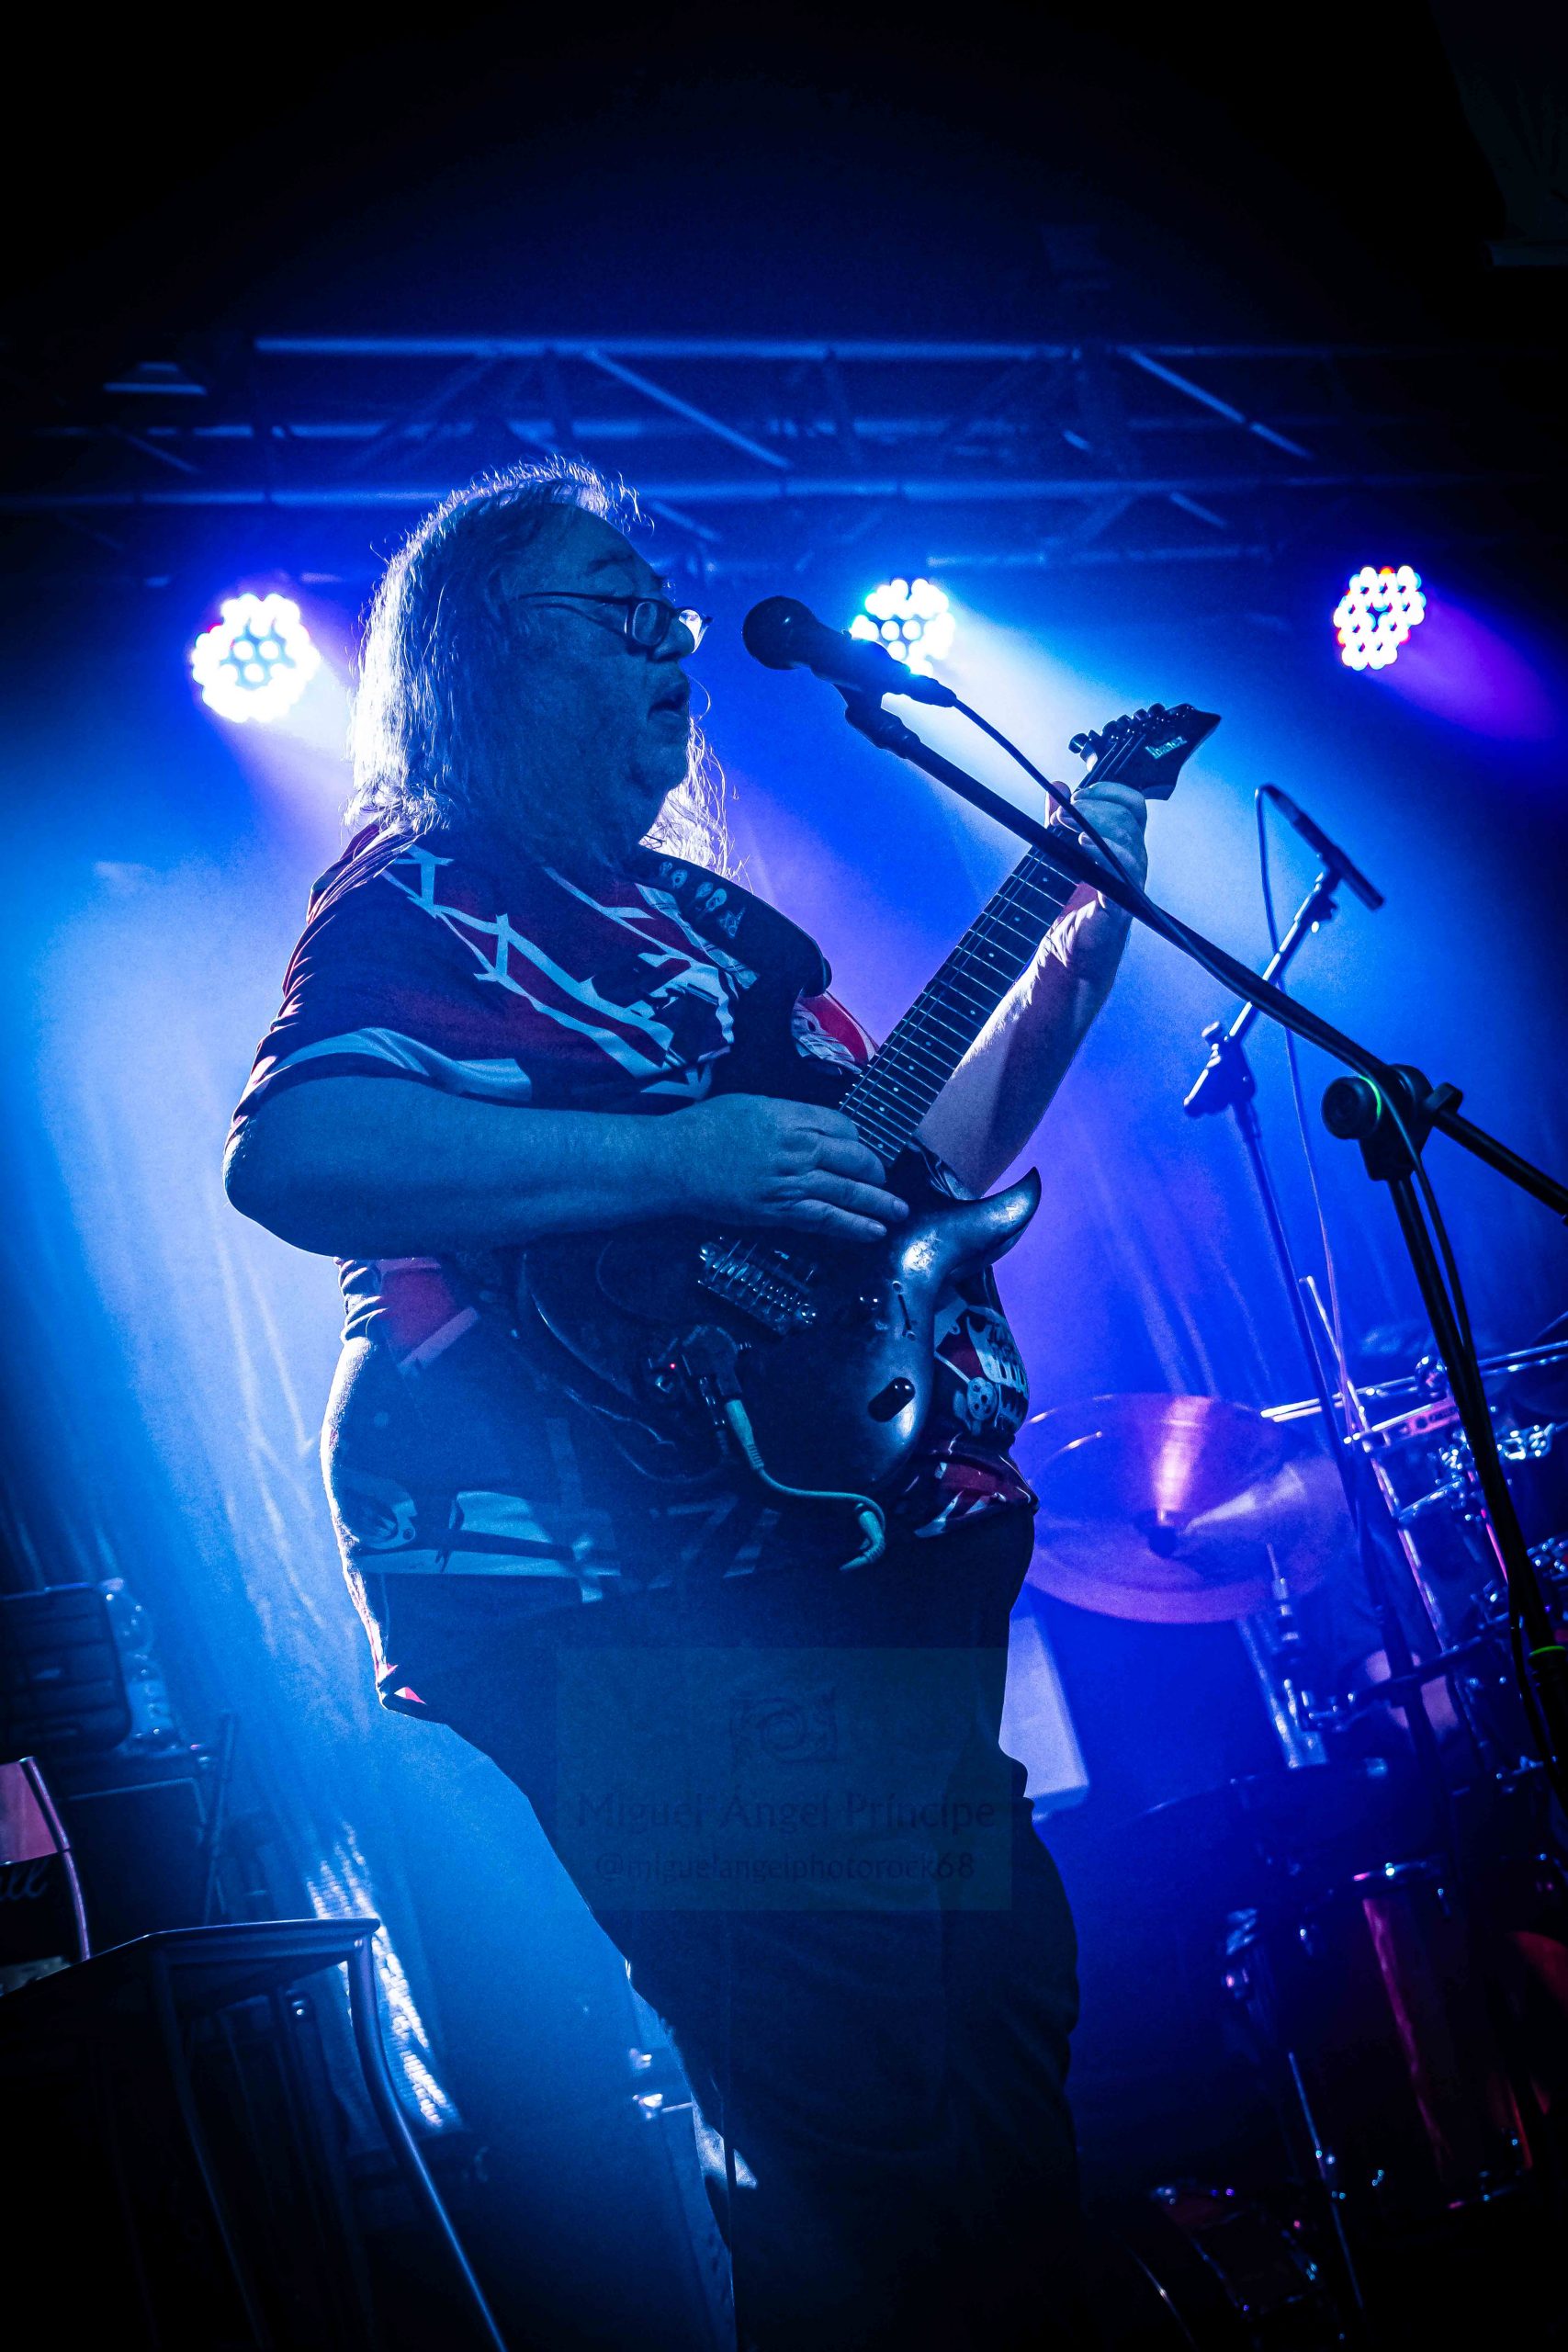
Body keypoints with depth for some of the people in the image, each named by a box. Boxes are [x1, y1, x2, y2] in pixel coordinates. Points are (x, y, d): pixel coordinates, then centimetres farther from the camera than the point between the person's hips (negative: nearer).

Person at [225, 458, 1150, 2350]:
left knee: (1008, 2045, 16)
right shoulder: (419, 899, -3)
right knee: (881, 2170, -13)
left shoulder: (704, 914, 23)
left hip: (870, 1583, 10)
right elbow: (288, 1154, -23)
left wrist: (1092, 912, 22)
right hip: (656, 1615, -9)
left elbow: (927, 1149, 28)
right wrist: (682, 1163, -27)